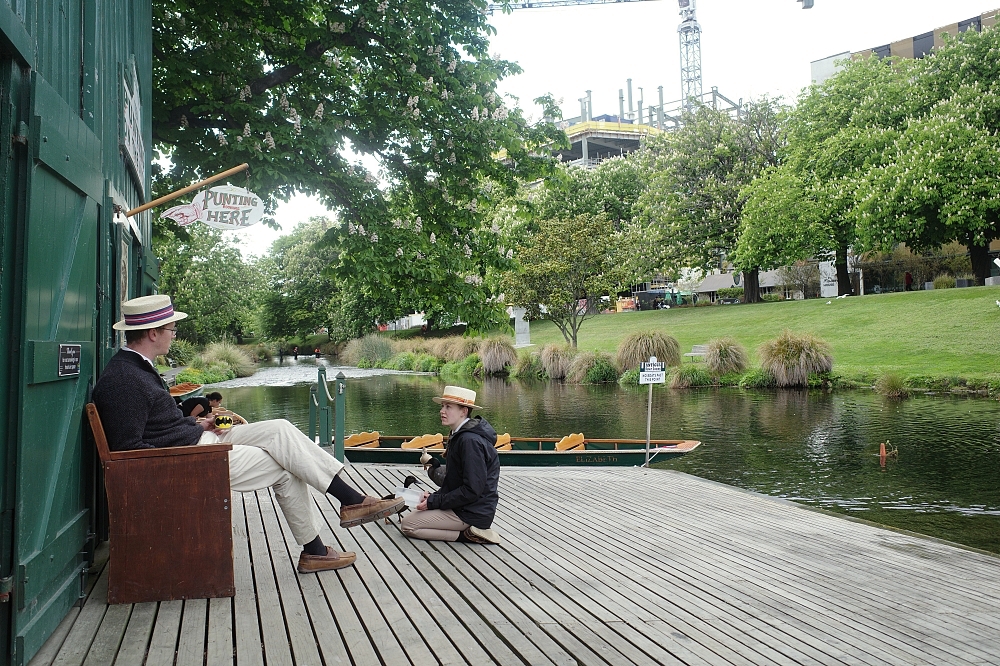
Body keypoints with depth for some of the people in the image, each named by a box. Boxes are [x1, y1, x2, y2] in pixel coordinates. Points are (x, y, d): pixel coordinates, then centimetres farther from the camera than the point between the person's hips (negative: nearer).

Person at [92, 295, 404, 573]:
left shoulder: (137, 367, 14)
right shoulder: (121, 380, -19)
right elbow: (129, 449, -23)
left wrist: (197, 425, 13)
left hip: (196, 439, 10)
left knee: (280, 430, -4)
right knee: (283, 468, -9)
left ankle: (352, 500, -5)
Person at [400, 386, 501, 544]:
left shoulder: (470, 441, -24)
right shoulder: (460, 436, 9)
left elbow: (472, 490, -25)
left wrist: (435, 501, -19)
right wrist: (434, 496, 0)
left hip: (474, 512, -10)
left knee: (408, 525, -7)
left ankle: (467, 534, -8)